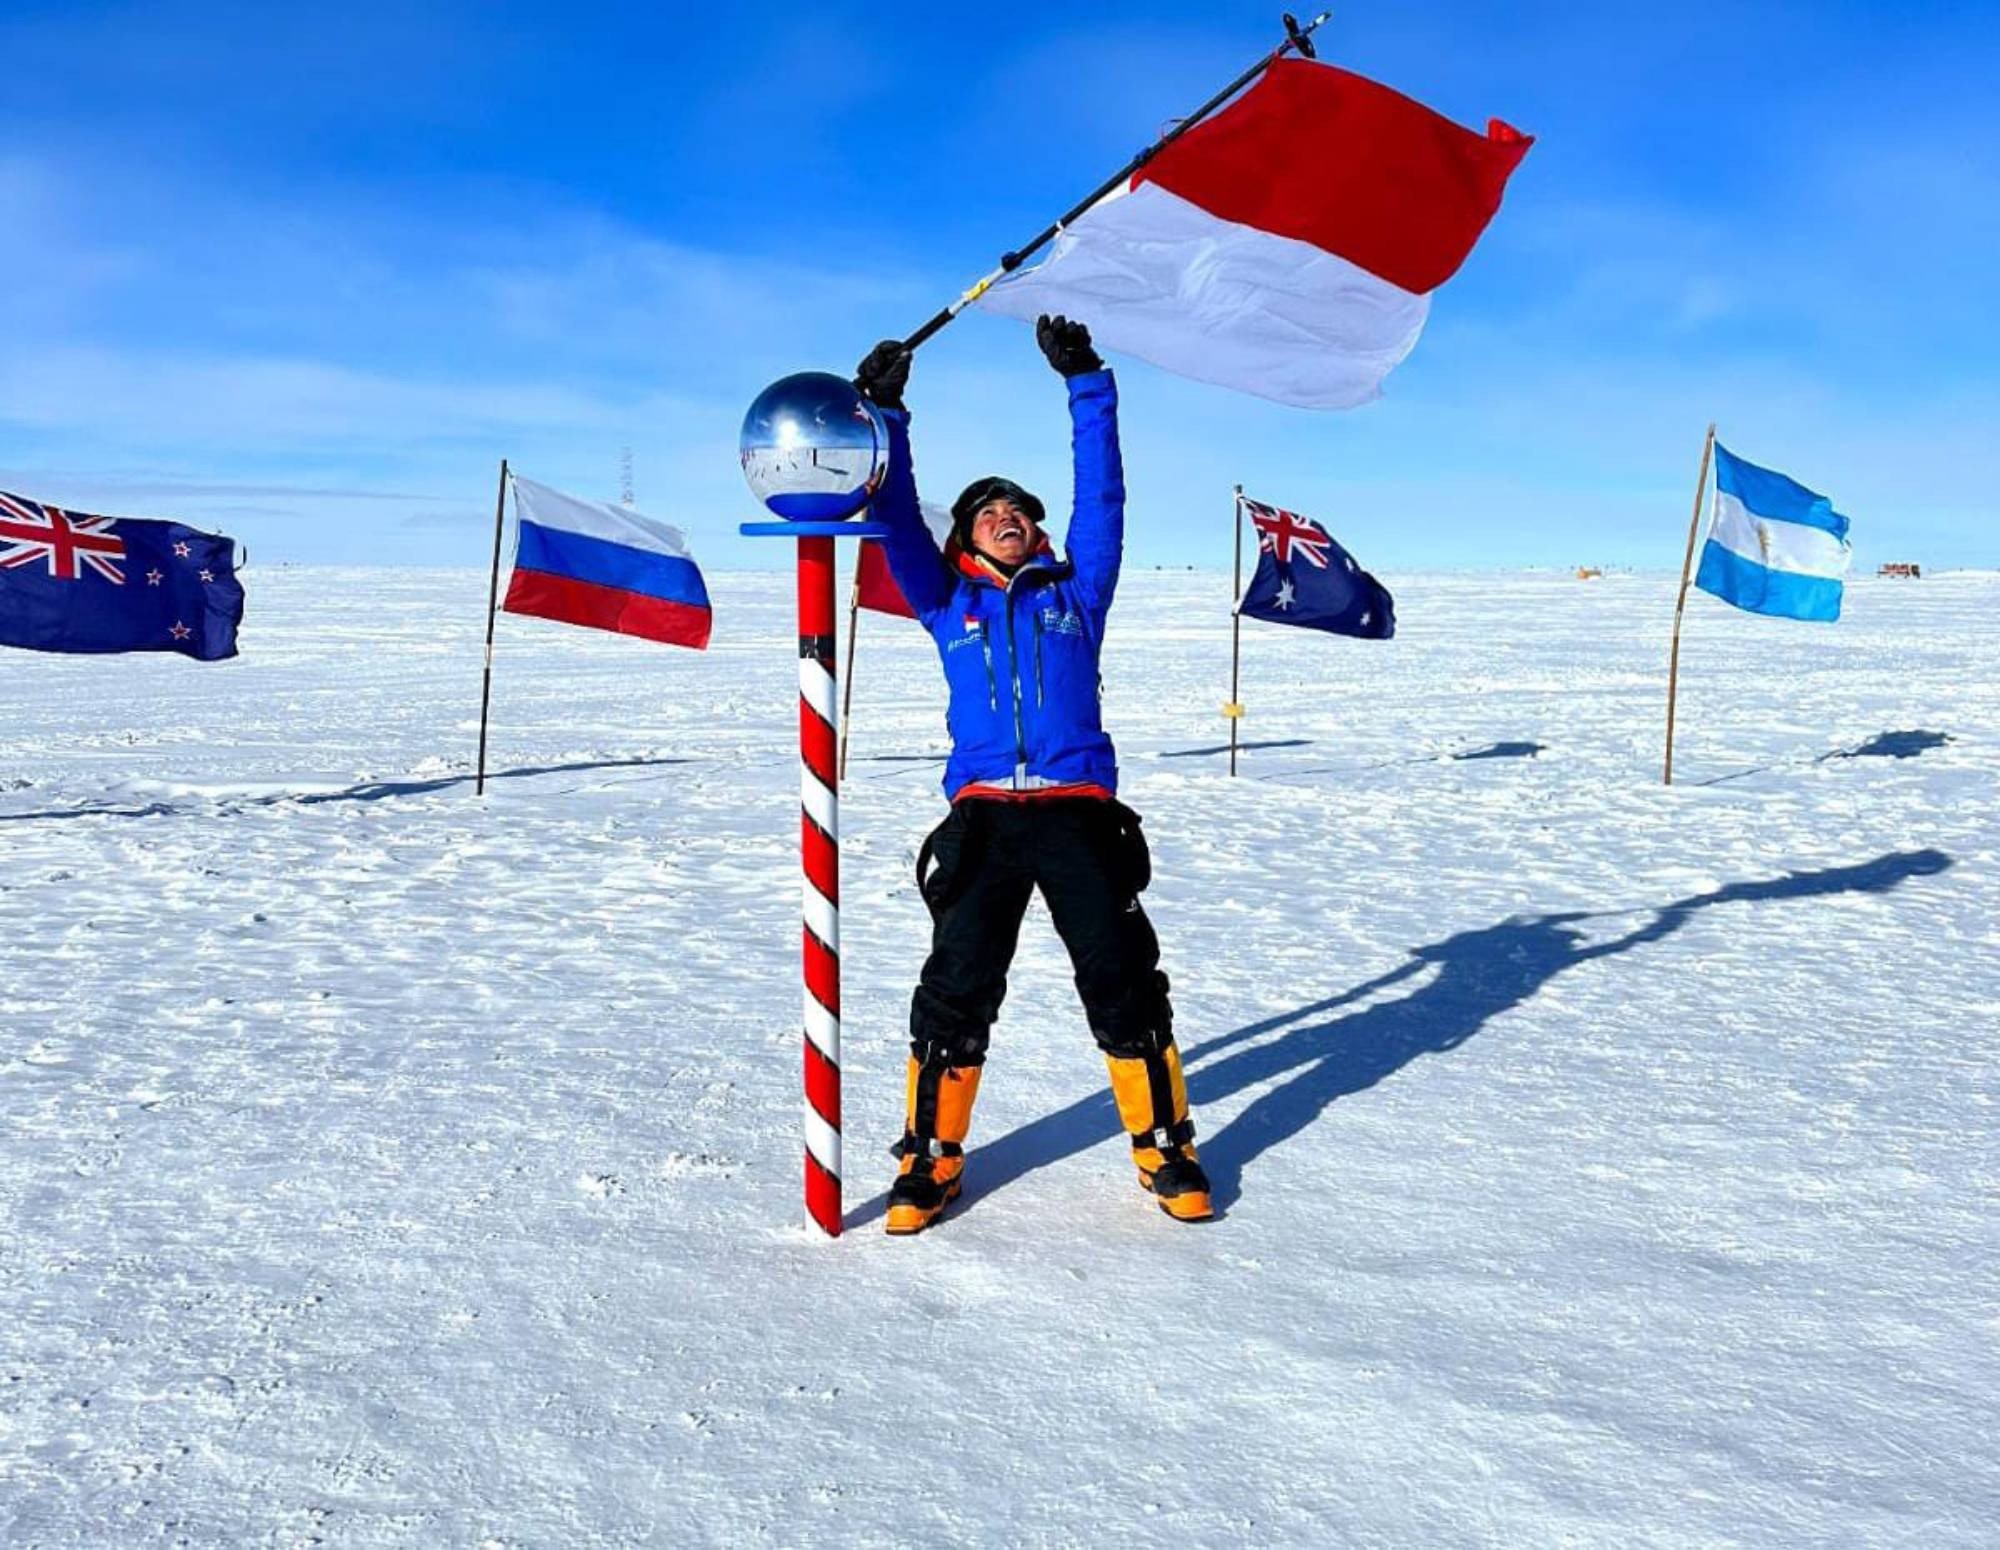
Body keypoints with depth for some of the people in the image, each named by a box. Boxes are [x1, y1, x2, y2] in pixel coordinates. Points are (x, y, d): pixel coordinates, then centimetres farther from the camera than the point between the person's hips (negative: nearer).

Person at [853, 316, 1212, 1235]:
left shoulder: (1075, 593, 19)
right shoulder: (948, 606, 20)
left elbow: (1101, 494, 13)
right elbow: (896, 520, 12)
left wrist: (1085, 382, 8)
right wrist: (884, 413, 3)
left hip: (1079, 812, 0)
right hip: (982, 816, 1)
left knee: (1124, 986, -1)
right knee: (956, 992, -4)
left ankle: (1165, 1145, 15)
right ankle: (931, 1157, 11)